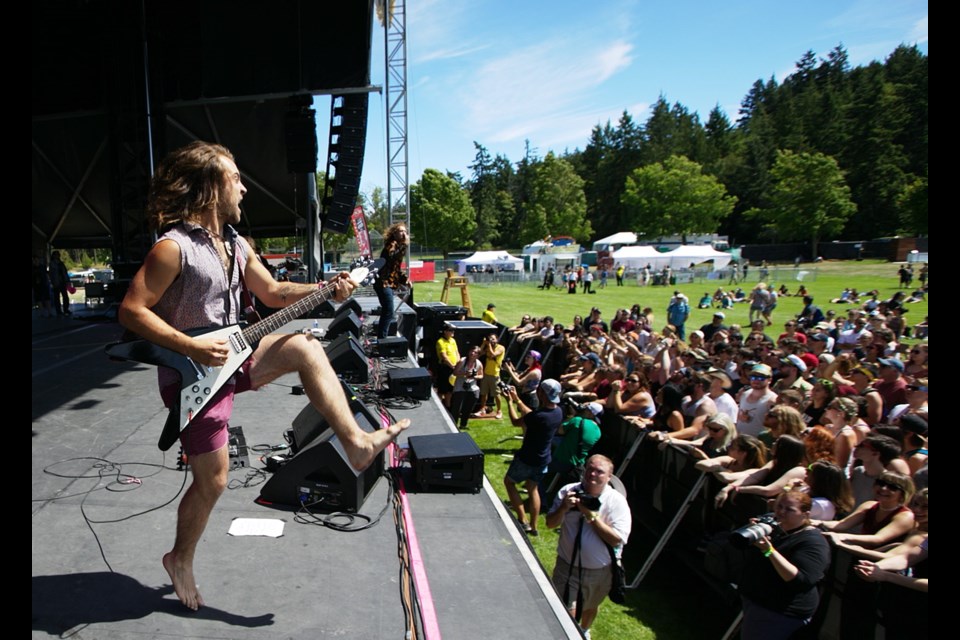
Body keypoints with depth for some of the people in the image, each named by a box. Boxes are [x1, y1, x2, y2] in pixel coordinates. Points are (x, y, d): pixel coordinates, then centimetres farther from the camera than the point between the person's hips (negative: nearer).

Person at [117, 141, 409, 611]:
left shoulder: (234, 245, 7)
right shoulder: (173, 247, -19)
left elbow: (274, 293, 14)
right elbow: (131, 310, -20)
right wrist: (194, 348, -25)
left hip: (227, 358, 7)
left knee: (304, 348, -8)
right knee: (212, 481, 1)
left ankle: (355, 441, -11)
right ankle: (181, 558, 29)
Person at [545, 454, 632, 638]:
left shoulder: (617, 501, -17)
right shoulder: (568, 491, -11)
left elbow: (617, 539, -23)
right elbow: (550, 524, -6)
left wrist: (592, 516, -28)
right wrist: (564, 508, -25)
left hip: (600, 571, 1)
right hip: (568, 565, 0)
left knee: (590, 607, 27)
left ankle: (584, 631, 57)